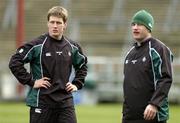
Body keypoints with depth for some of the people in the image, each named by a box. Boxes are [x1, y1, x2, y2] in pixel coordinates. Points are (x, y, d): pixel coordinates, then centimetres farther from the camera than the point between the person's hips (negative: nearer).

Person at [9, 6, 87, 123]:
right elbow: (14, 63, -11)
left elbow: (83, 65, 26)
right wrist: (31, 82, -12)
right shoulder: (37, 45, -8)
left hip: (65, 101, 4)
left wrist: (77, 84, 12)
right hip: (42, 101, -4)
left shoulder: (72, 47, 7)